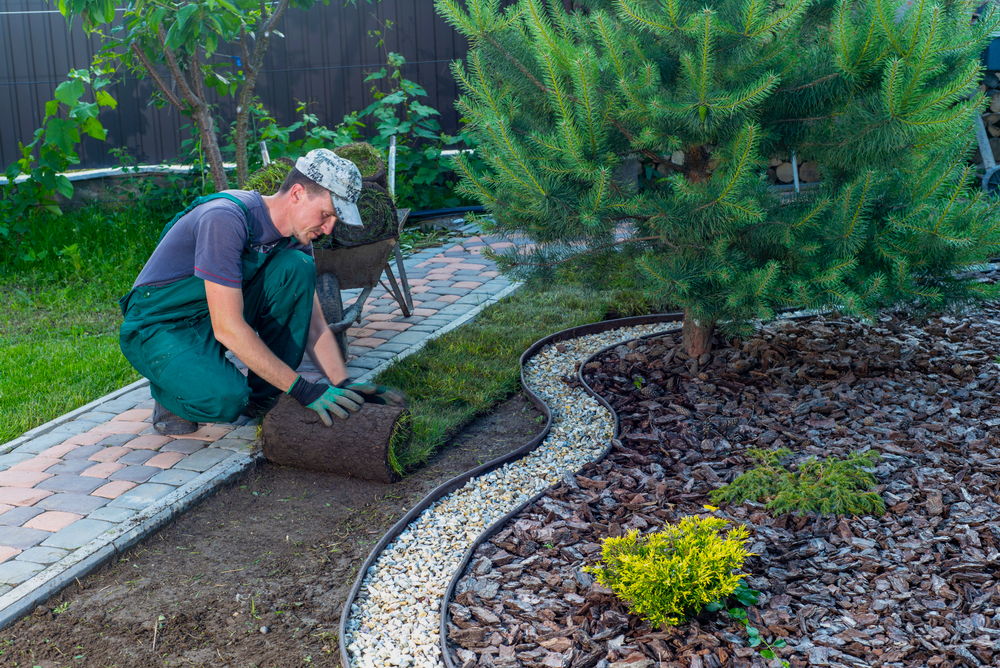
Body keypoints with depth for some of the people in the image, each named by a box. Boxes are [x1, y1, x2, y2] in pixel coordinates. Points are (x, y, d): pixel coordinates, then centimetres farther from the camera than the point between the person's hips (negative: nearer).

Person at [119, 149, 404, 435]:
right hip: (157, 328, -7)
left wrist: (343, 386, -17)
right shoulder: (225, 218, -29)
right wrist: (303, 390, -31)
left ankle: (264, 395, -5)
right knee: (226, 399, -34)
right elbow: (227, 329, -32)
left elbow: (314, 325, -1)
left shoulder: (295, 238, -4)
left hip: (215, 315, 7)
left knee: (297, 266, -15)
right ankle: (173, 383, 1)